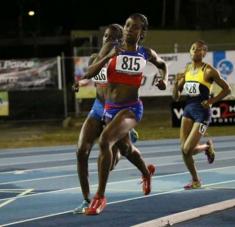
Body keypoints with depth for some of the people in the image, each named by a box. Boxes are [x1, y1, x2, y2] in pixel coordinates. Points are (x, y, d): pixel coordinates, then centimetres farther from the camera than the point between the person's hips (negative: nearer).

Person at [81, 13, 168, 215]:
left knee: (105, 140, -29)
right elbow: (90, 73, -9)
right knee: (125, 147, 24)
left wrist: (165, 79, 4)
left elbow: (163, 64, 23)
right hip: (110, 108, 4)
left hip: (131, 108, -4)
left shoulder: (146, 54, 1)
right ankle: (146, 173, 60)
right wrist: (107, 58, -23)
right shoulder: (111, 49, -2)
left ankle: (100, 196, -24)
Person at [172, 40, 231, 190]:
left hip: (202, 111, -6)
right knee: (183, 150, 0)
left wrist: (212, 101, -10)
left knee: (187, 149, -13)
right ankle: (195, 181, 19)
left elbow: (227, 89, -1)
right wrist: (177, 83, -8)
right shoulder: (186, 71, 8)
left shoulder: (208, 71, -8)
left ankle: (207, 147, 18)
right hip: (188, 110, 6)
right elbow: (176, 97, 10)